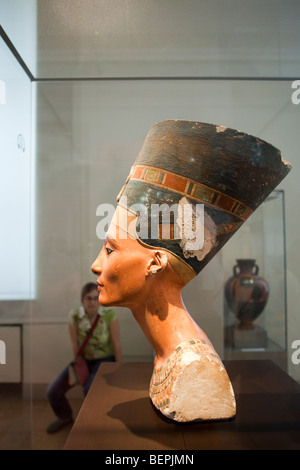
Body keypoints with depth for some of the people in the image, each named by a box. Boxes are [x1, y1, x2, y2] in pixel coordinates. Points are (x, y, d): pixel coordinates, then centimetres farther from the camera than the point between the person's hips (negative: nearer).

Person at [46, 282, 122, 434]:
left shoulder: (110, 316, -22)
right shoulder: (74, 316, -17)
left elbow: (117, 345, -15)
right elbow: (75, 346, -9)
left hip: (105, 360, -3)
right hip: (84, 359, 3)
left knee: (90, 390, -30)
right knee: (53, 392, -4)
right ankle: (65, 417, 31)